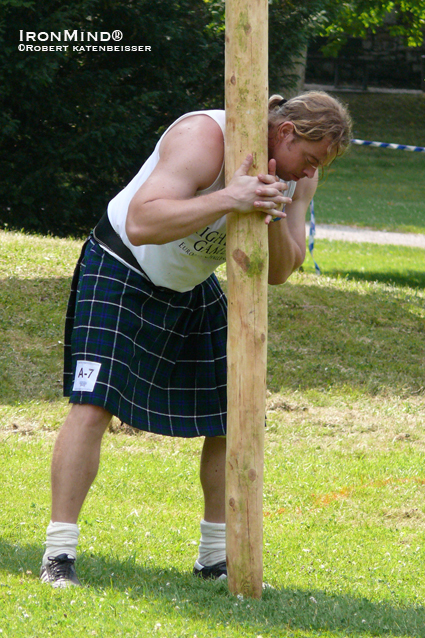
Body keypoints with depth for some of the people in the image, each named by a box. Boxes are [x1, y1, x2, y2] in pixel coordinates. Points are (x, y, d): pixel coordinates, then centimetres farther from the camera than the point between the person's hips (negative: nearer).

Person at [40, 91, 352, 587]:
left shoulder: (297, 176, -6)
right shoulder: (204, 138, -30)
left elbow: (279, 272, -8)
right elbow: (141, 224, -40)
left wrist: (276, 217, -28)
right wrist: (227, 199, -48)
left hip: (192, 291, 7)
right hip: (121, 273, -7)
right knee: (92, 405, -19)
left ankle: (216, 557, 15)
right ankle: (58, 556, -16)